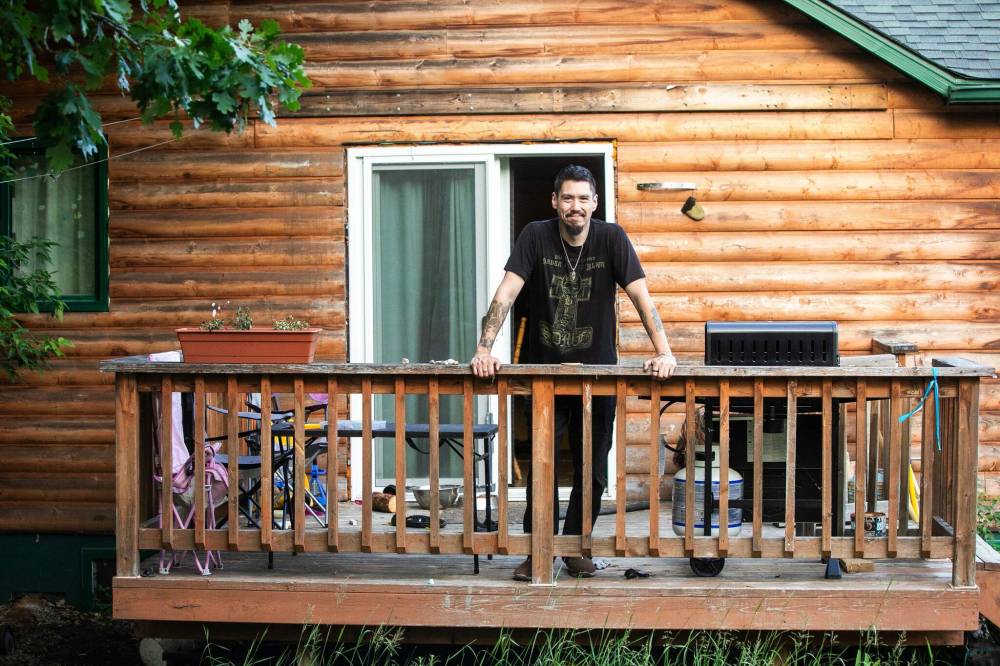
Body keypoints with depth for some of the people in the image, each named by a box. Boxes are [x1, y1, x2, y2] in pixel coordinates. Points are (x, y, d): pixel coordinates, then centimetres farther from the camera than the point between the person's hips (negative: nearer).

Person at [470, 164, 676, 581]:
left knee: (592, 469, 6)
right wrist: (484, 348, -25)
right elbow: (506, 293, -14)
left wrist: (663, 352, -23)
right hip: (545, 369, -1)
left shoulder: (612, 238, -7)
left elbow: (641, 297, -12)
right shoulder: (536, 237, -7)